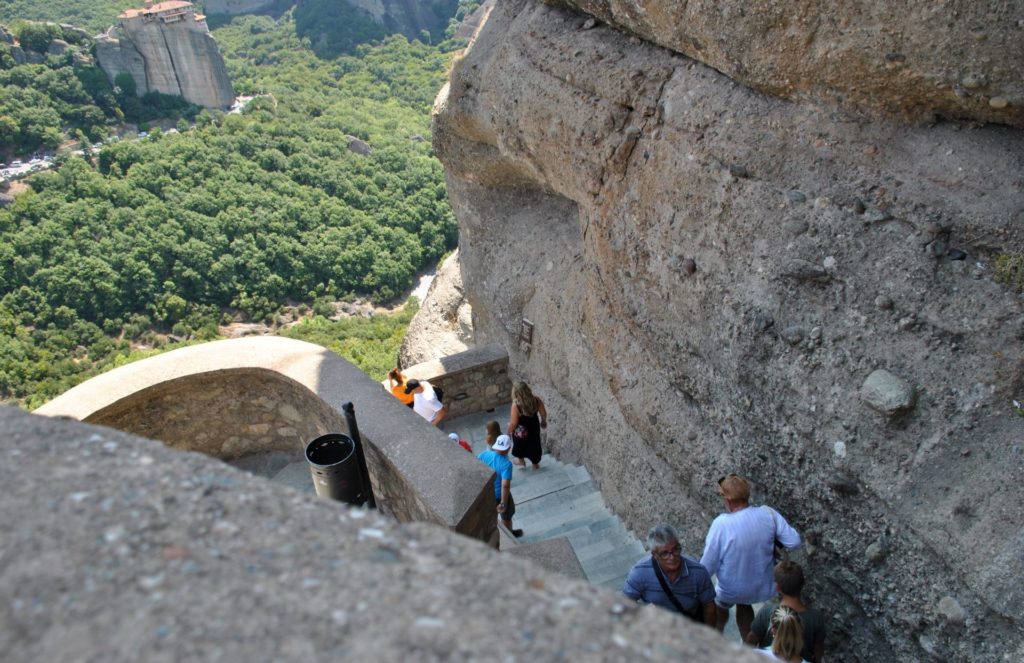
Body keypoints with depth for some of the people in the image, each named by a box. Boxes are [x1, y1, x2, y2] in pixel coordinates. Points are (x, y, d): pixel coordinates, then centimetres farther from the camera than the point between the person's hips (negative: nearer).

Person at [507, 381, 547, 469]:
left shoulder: (516, 405, -34)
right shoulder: (536, 400, -23)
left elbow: (513, 423, -25)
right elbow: (543, 414, -8)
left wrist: (509, 432, -6)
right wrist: (543, 421, 13)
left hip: (521, 431, -3)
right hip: (534, 428, 3)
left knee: (520, 444, 28)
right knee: (534, 445, 27)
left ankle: (521, 461, 54)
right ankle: (536, 464, 48)